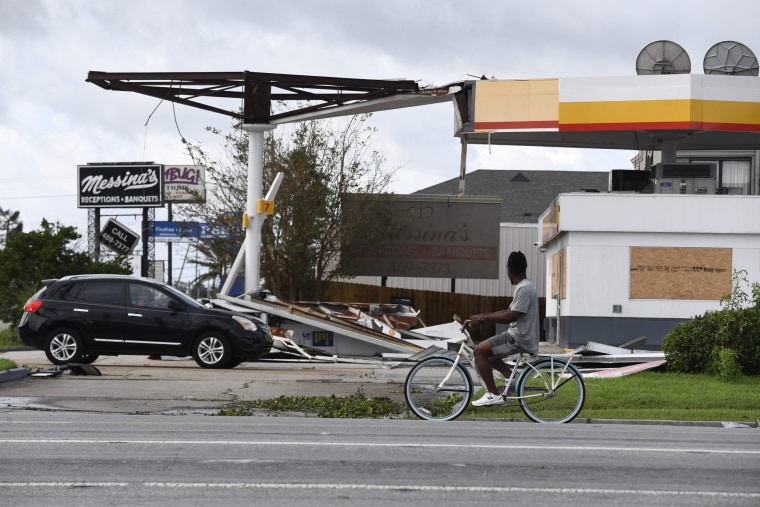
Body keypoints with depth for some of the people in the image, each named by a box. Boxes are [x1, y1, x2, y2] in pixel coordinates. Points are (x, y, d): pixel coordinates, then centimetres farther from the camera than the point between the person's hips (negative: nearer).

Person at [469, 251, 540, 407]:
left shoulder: (524, 289, -19)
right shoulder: (526, 286, 14)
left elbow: (510, 316, -24)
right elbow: (509, 311, 17)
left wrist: (484, 318, -16)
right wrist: (483, 316, 10)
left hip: (520, 340, -10)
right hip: (520, 336, 10)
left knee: (480, 351, -13)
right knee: (488, 353, 21)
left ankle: (494, 395, -12)